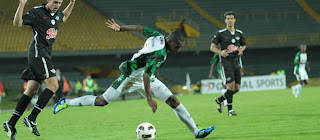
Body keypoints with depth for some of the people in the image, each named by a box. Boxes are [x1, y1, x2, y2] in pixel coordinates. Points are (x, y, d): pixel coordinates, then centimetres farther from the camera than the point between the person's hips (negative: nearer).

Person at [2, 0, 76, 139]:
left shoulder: (56, 12, 13)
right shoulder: (36, 12, -11)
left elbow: (64, 17, 37)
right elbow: (17, 23, -15)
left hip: (45, 55, 9)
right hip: (38, 53, -9)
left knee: (31, 91, 6)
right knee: (53, 85, -17)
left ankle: (11, 124, 8)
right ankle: (31, 119, -16)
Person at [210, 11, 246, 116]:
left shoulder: (239, 33, 10)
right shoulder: (220, 33, -3)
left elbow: (244, 45, 25)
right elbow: (212, 47, -2)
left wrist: (241, 50, 1)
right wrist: (221, 52, -21)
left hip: (236, 63, 5)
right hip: (226, 63, -5)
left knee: (237, 88, 3)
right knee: (231, 85, -17)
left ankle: (219, 100, 25)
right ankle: (230, 110, -9)